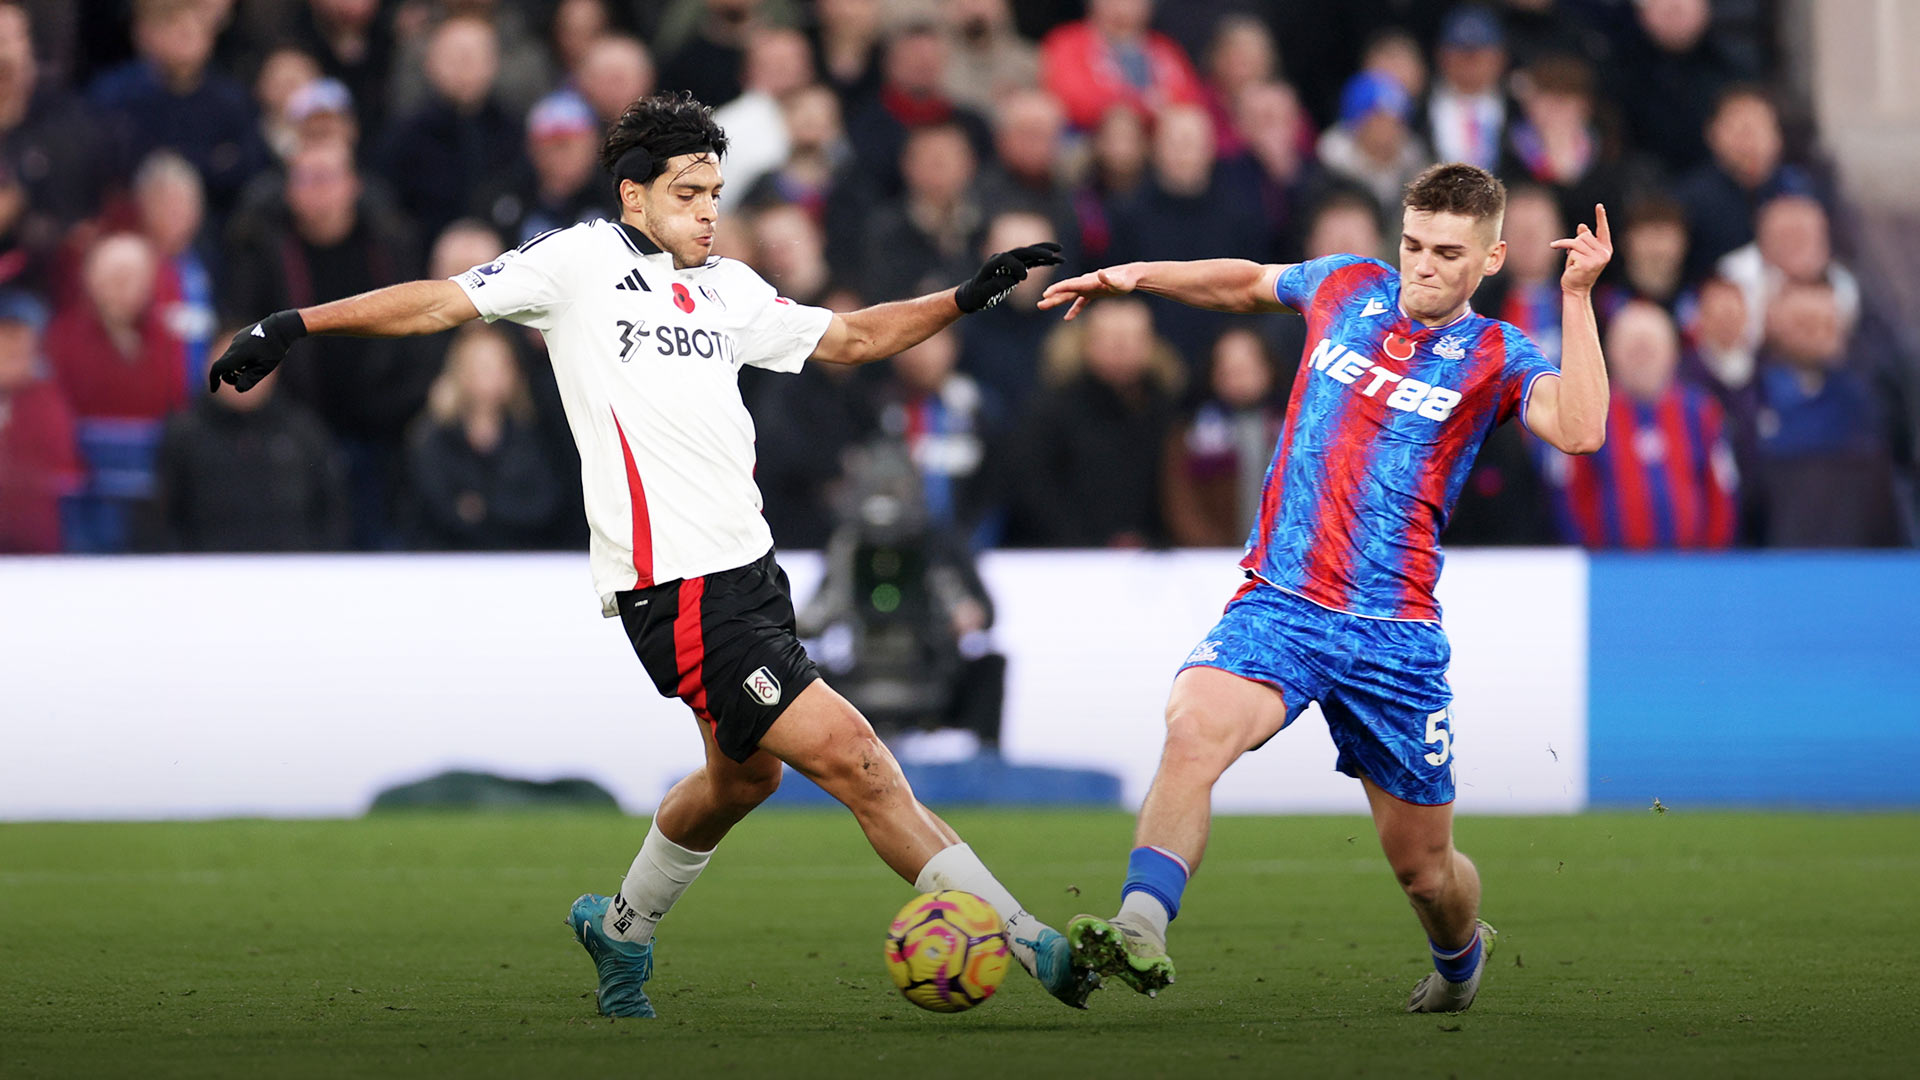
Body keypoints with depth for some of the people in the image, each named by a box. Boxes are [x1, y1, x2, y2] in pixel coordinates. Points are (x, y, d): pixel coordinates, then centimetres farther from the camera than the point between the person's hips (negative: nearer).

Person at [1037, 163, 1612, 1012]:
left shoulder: (1495, 359, 2)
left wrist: (1576, 299, -21)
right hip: (1279, 604, 1)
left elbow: (1579, 431, -18)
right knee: (1194, 728, -33)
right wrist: (1137, 275, 22)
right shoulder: (1347, 289, 11)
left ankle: (1461, 958, 44)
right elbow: (1245, 283, 32)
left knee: (1423, 867, 9)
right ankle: (1139, 931, -43)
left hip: (1394, 636, -1)